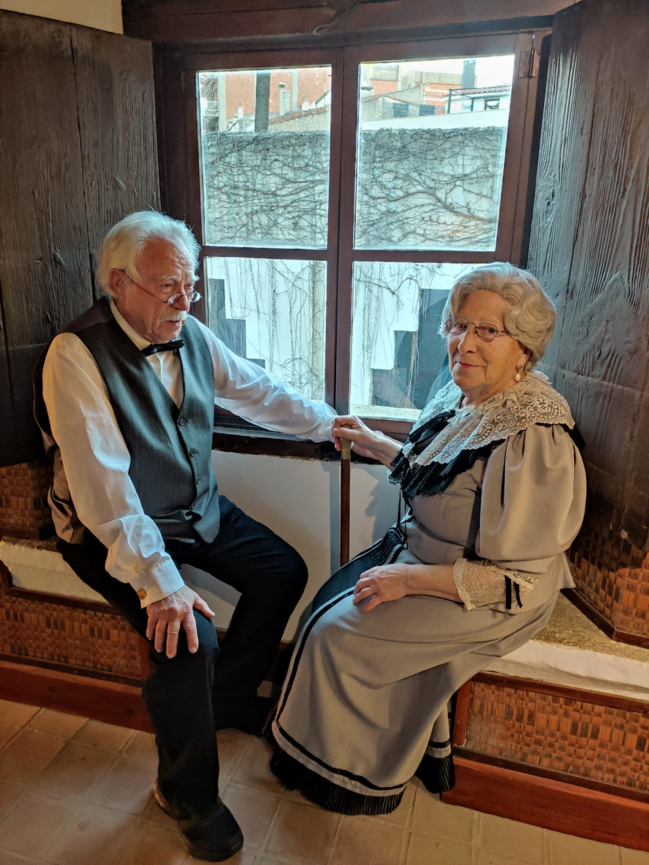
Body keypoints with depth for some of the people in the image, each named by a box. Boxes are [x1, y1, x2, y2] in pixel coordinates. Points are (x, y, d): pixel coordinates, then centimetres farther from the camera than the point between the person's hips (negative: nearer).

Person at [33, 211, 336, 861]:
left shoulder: (189, 333, -2)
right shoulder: (76, 356, -24)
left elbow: (256, 390, 12)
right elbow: (103, 485, -30)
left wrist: (331, 424, 13)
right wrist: (157, 582, -35)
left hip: (199, 510, 8)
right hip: (116, 533, -7)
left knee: (284, 572, 3)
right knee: (187, 637, -23)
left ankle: (227, 696, 27)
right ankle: (187, 796, 7)